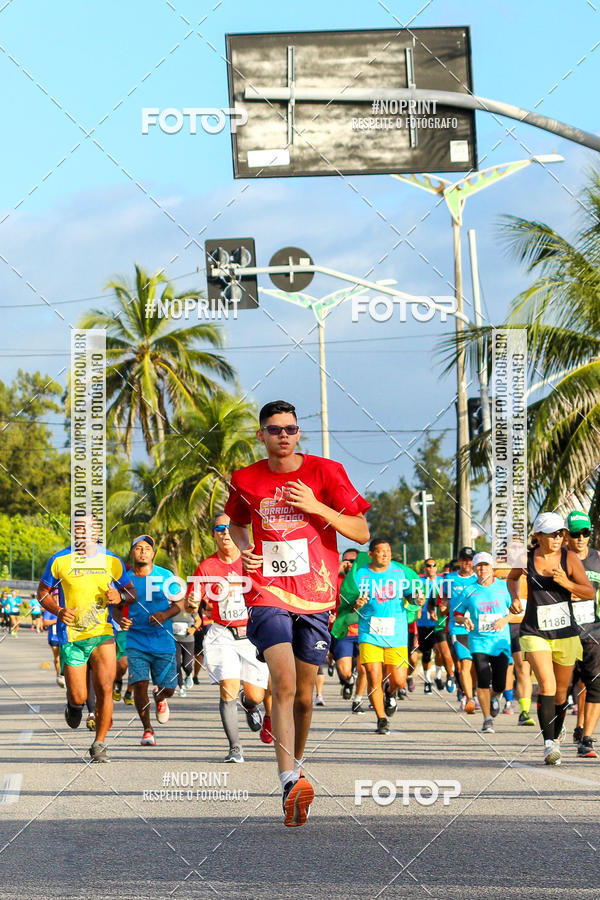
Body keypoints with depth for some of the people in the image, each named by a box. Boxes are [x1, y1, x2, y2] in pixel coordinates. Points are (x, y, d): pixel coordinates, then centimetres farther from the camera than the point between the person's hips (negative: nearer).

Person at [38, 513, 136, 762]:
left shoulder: (112, 561, 2)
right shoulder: (59, 561, -2)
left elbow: (131, 592, 13)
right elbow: (43, 592, 9)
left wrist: (120, 597, -10)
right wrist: (58, 611, -9)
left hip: (102, 633, 1)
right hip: (71, 636, -1)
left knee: (105, 690, -12)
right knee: (79, 697, -3)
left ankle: (99, 744, 4)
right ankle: (73, 705, 36)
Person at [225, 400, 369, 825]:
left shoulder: (326, 472, -1)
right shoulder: (246, 481, 5)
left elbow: (362, 533, -2)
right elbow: (237, 524, 26)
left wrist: (316, 507, -15)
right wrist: (244, 550, 4)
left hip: (315, 598, 1)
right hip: (268, 593, -1)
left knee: (304, 696, 7)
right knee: (284, 681, -22)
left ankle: (297, 763, 34)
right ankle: (290, 782, -31)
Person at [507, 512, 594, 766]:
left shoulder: (570, 558, -3)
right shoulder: (526, 558, 0)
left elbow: (590, 593, -2)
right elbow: (512, 578, 22)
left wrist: (567, 584, -18)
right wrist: (514, 598, 5)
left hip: (566, 633, 1)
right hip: (534, 632, -1)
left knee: (561, 690, 11)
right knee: (546, 684, -19)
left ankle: (557, 732, 39)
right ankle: (549, 744, -22)